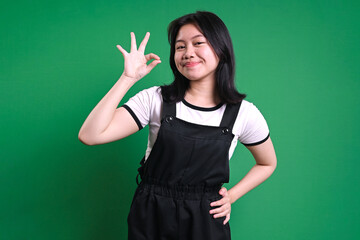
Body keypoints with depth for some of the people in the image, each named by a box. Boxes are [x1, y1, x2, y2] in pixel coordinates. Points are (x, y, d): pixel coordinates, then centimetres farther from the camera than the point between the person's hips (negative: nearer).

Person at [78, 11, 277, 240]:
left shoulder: (244, 114, -6)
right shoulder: (155, 100, -8)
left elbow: (268, 163, 13)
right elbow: (90, 135, -19)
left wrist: (232, 196, 1)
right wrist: (128, 78, -19)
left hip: (206, 221, 0)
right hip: (150, 217, 0)